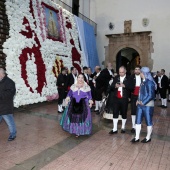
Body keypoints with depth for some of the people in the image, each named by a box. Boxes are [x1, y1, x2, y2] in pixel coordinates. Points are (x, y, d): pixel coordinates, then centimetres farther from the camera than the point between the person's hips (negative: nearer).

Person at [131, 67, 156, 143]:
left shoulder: (149, 82, -15)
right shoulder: (143, 81, 9)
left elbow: (151, 95, -18)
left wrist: (143, 102, -15)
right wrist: (138, 100, 4)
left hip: (147, 105, -8)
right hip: (140, 105, 8)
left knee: (148, 121, 8)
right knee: (138, 121, 8)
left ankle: (148, 138, 24)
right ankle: (137, 137, 17)